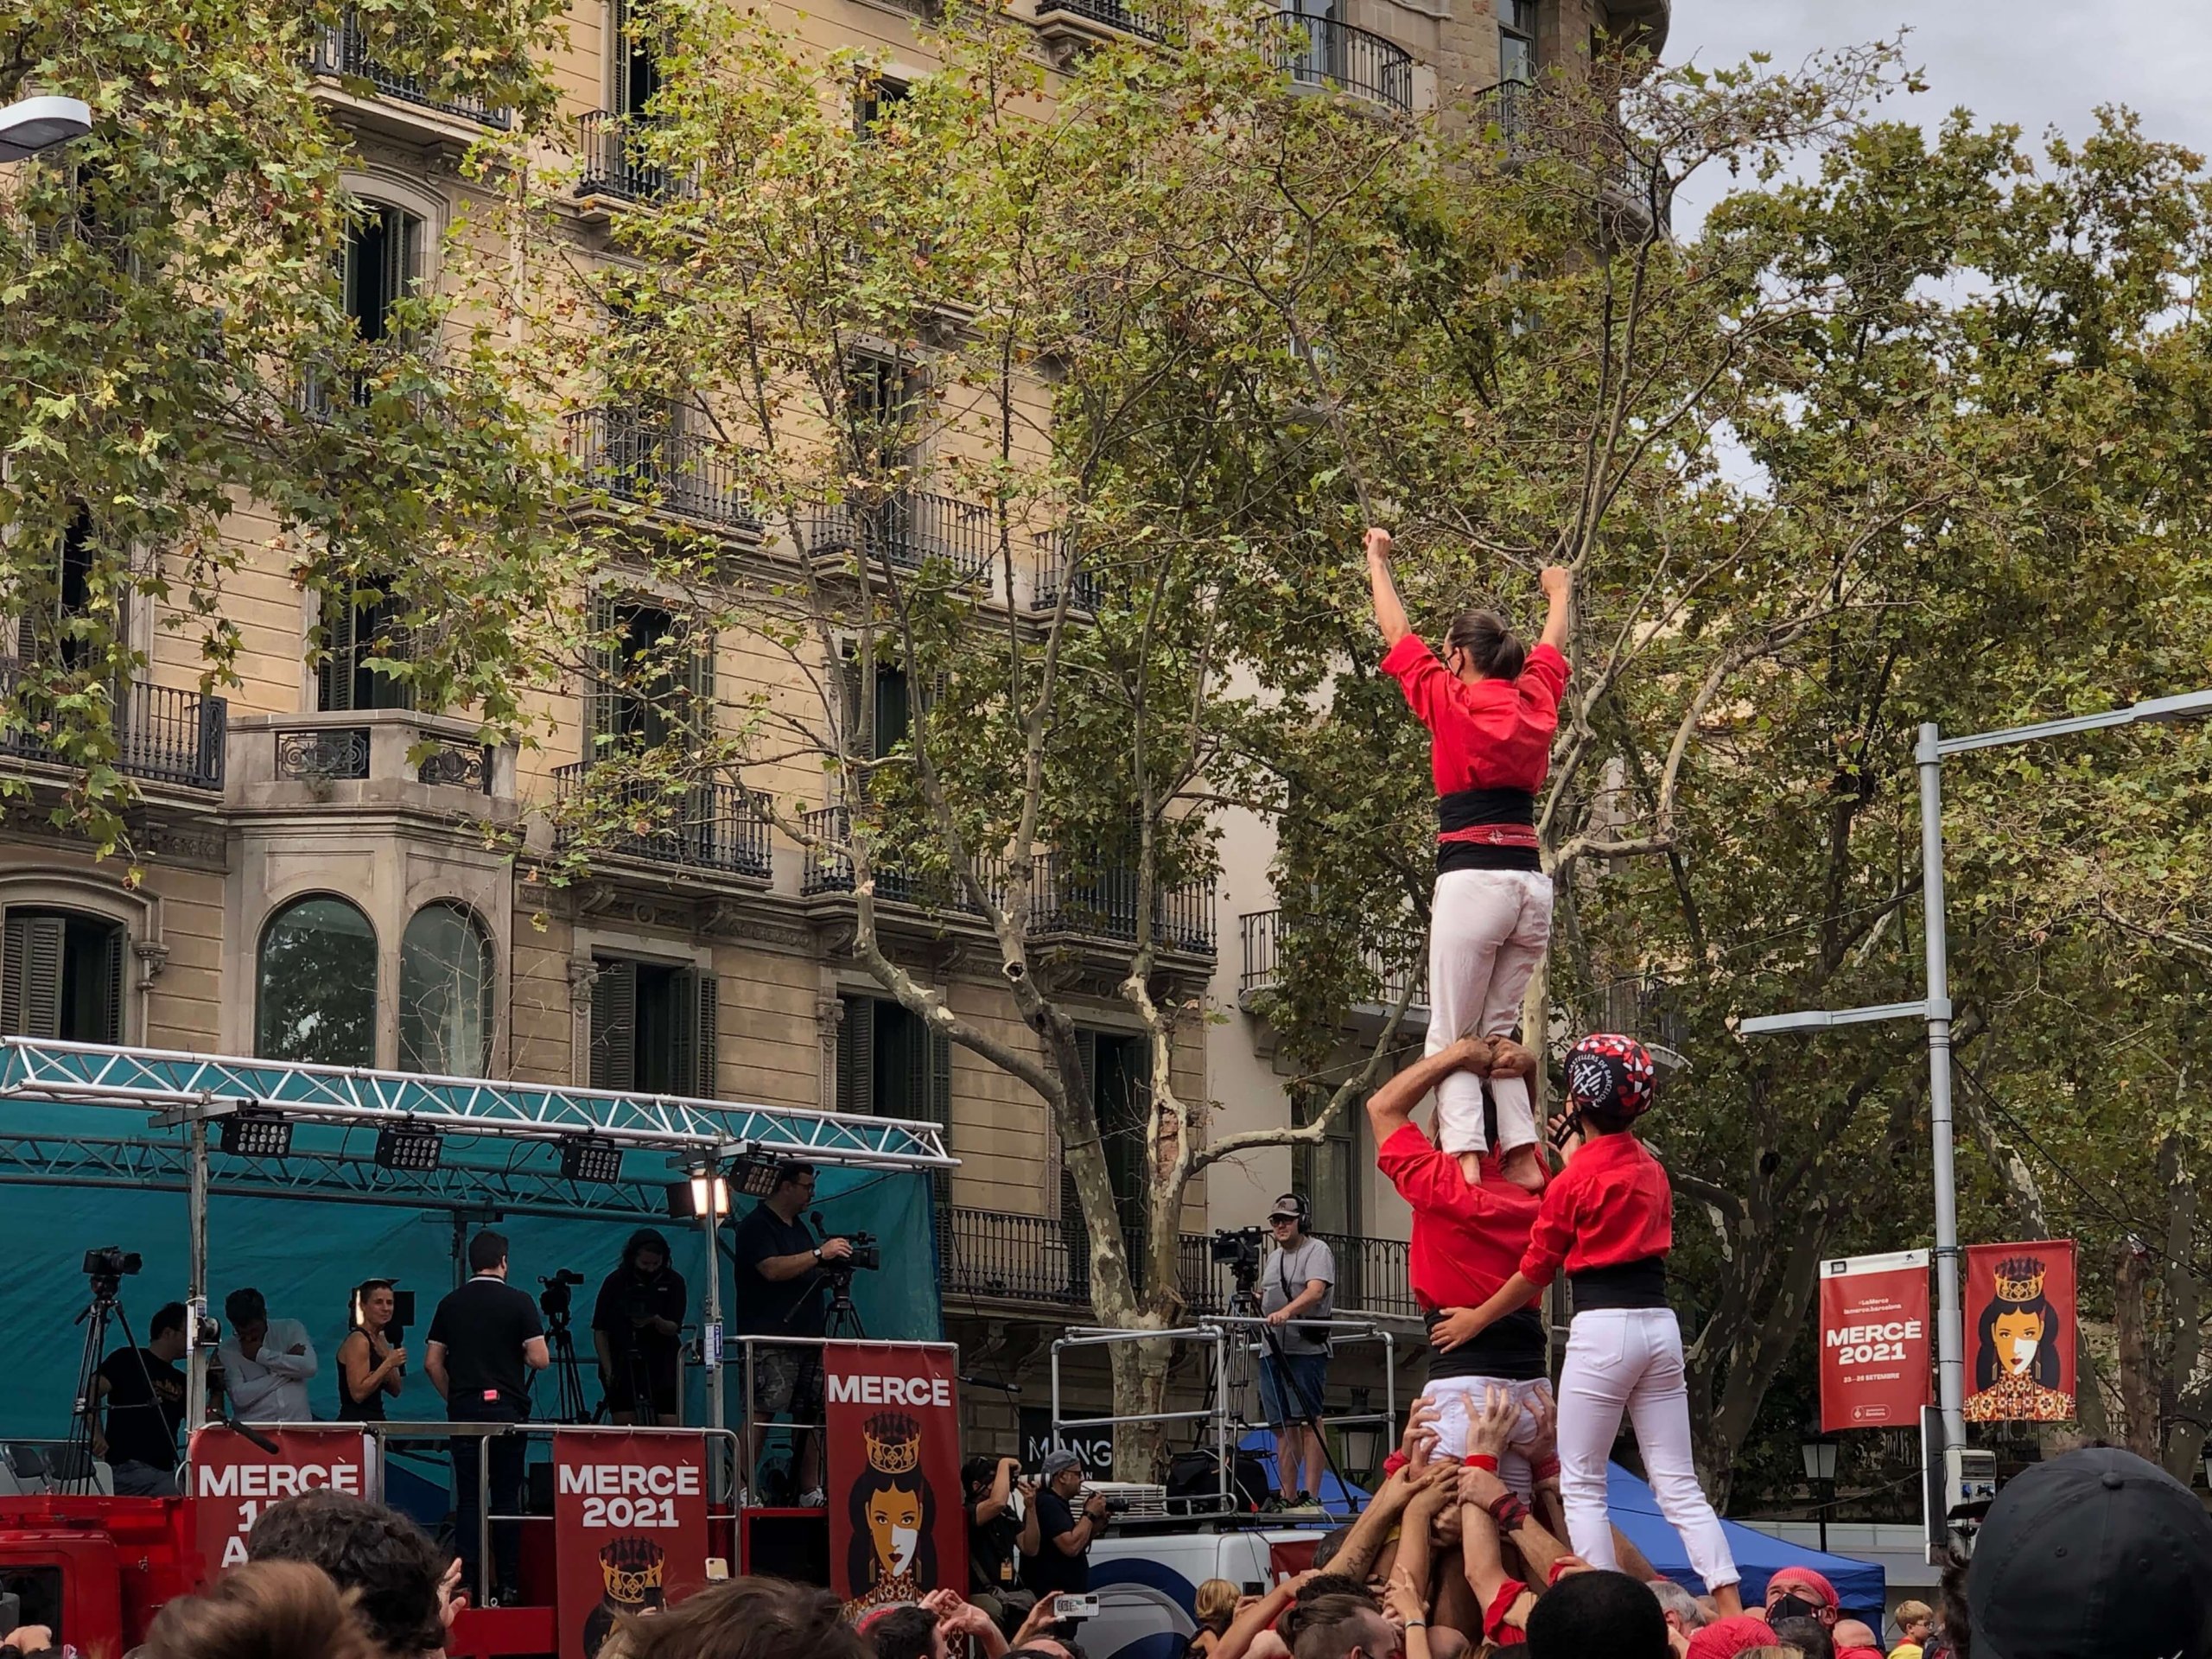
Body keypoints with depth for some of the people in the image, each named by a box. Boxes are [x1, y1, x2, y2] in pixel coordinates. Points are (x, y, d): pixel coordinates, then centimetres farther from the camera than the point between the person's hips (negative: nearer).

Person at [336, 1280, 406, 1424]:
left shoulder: (381, 1339, 13)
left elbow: (395, 1390, 15)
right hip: (355, 1420, -8)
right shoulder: (357, 1341, -11)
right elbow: (358, 1393, -18)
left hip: (375, 1420, 8)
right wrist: (388, 1364, -18)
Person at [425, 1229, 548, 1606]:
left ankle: (468, 1583, -3)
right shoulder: (518, 1302, -4)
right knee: (507, 1496, 3)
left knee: (468, 1498, 2)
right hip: (506, 1409, -2)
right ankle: (508, 1583, 2)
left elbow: (432, 1362, 6)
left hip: (463, 1409, 2)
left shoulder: (450, 1304, 6)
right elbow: (539, 1359, -8)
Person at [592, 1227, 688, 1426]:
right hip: (622, 1364, 0)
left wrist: (655, 1321, -29)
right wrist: (608, 1371, -7)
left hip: (662, 1367, 0)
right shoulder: (615, 1282, -3)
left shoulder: (673, 1282, -3)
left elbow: (673, 1329, -7)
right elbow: (600, 1332, 1)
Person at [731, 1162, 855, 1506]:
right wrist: (820, 1254, -16)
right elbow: (773, 1269, -20)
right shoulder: (756, 1226, -6)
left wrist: (832, 1273, 8)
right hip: (770, 1340, -9)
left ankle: (810, 1492, 6)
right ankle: (743, 1493, -17)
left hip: (806, 1338, 9)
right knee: (760, 1414, -14)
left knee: (811, 1414, 4)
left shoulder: (799, 1228, 21)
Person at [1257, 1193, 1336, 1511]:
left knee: (1308, 1420, -11)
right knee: (1283, 1426, 6)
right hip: (1272, 1351, 8)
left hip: (1306, 1349, -8)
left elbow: (1315, 1291, -20)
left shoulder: (1317, 1250, -3)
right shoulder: (1272, 1257, 23)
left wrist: (1286, 1311, -36)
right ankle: (1287, 1497, 8)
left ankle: (1311, 1495, -13)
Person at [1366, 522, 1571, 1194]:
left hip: (1472, 880, -5)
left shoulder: (1449, 702, 0)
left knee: (1450, 1038, -4)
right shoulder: (1536, 699, 12)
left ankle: (1464, 1158, -20)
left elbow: (1398, 635, 14)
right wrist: (1559, 592, 53)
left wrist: (1377, 560, 29)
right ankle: (1523, 1157, 0)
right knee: (1500, 1031, 14)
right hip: (1532, 880, 5)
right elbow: (1551, 647, 33)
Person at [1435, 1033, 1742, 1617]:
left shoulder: (1574, 1181, -7)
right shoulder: (1652, 1170, 11)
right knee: (1679, 1485, 6)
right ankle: (1731, 1607, -4)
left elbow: (1535, 1272, -1)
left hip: (1602, 1328, -6)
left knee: (1581, 1485, 2)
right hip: (1660, 1323, 6)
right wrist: (1579, 1152, 32)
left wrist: (1476, 1320, 10)